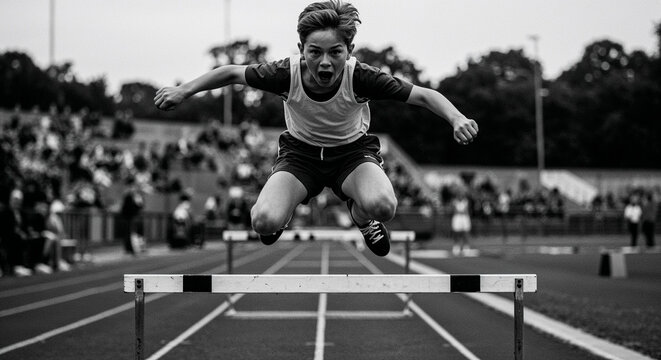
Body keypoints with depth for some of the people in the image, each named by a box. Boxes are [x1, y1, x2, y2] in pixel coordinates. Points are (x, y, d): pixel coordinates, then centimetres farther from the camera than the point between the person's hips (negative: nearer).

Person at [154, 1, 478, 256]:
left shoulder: (360, 77, -28)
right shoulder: (288, 73, -25)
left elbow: (422, 95, -23)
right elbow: (233, 73, -9)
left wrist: (456, 118, -40)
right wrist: (183, 91, -12)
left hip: (352, 151, -1)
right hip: (300, 151, 1)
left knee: (382, 206, -35)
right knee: (264, 222, -26)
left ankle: (359, 214, 7)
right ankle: (280, 204, 16)